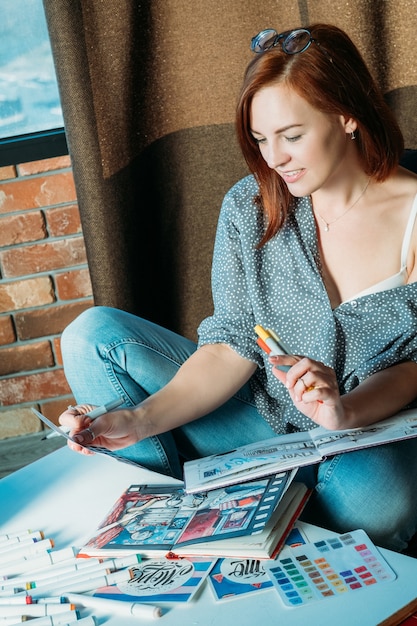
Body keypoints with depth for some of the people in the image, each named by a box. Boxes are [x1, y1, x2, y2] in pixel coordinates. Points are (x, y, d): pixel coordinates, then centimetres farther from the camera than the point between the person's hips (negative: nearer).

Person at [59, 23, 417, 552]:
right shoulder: (250, 206, -5)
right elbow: (235, 344, -7)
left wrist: (345, 412, -30)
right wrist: (142, 419, -21)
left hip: (374, 435, -2)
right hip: (262, 420, 3)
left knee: (371, 503, -41)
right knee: (92, 334, -8)